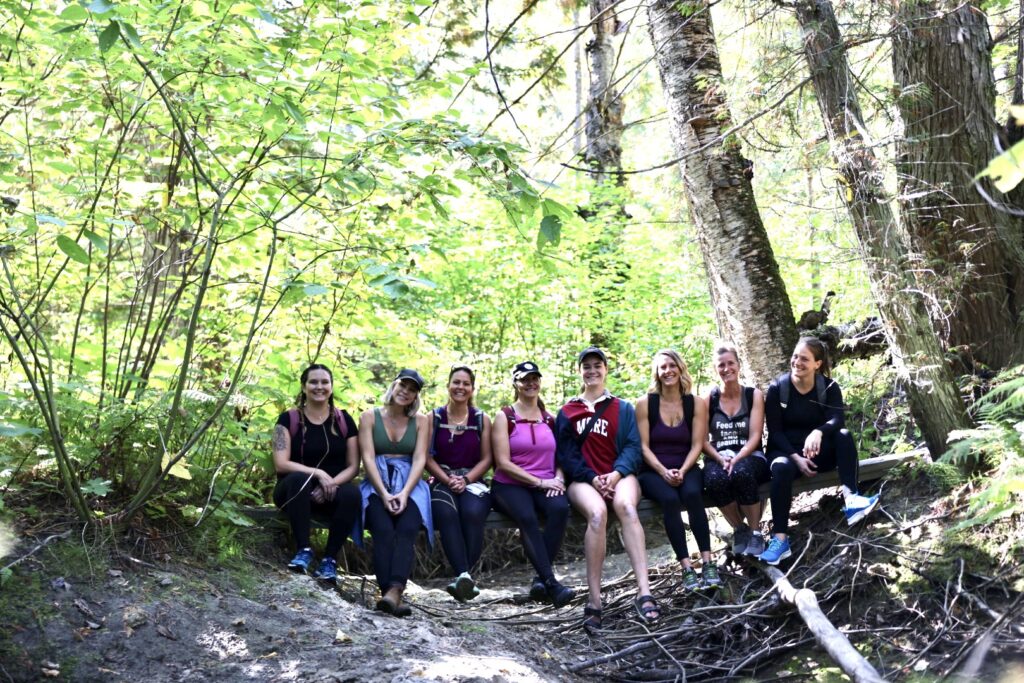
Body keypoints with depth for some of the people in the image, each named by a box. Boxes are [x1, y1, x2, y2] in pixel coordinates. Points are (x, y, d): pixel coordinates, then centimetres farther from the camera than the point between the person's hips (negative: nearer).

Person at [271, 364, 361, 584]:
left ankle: (330, 559, -27)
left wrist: (331, 483, -17)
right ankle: (304, 550, -32)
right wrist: (318, 474, -23)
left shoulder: (344, 420, 6)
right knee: (300, 479, -37)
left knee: (352, 493, -32)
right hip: (296, 490, -1)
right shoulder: (289, 419, -1)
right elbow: (281, 464, -11)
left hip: (331, 490, 2)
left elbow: (353, 466, 3)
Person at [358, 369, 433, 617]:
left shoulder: (421, 421, 14)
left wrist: (404, 493, -15)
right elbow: (368, 458, -1)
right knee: (384, 531, -31)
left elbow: (419, 459, 2)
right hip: (376, 485, 0)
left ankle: (393, 591, -50)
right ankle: (393, 595, -44)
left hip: (409, 486, 1)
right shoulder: (369, 417, 10)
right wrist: (384, 493, -15)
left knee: (406, 530, -31)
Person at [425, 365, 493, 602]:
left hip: (472, 482, 1)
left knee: (472, 512, -36)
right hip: (441, 481, 0)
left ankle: (461, 577, -36)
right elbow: (427, 458, 5)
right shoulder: (434, 418, 10)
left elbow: (486, 459, 7)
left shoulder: (482, 420, 11)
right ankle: (465, 575, -49)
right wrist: (448, 480, -10)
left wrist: (465, 480, -9)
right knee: (447, 513, -36)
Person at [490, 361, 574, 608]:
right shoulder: (504, 417, 3)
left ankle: (541, 578, -28)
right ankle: (551, 584, -37)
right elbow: (503, 462, -6)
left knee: (560, 508, -32)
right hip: (510, 485, -3)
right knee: (527, 516, -36)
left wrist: (558, 479, -8)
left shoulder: (549, 419, 16)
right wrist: (539, 482, -13)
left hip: (546, 484, 3)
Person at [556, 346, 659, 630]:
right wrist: (593, 479, -9)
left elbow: (633, 446, 7)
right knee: (597, 512, -37)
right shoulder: (567, 412, 19)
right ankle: (593, 599, -39)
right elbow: (566, 453, 8)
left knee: (626, 506, -37)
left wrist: (616, 473, -13)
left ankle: (643, 592, -47)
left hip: (619, 475, 0)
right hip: (583, 479, 0)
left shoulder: (623, 408, 19)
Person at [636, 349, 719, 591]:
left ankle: (708, 563, -33)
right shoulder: (645, 403, 2)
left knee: (692, 493, -34)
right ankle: (687, 568, -34)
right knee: (670, 499, -34)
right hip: (654, 471, -1)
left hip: (686, 469, 1)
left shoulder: (696, 403, 6)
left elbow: (697, 445, 1)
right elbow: (643, 446, -3)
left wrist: (682, 471, -16)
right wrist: (664, 472, -17)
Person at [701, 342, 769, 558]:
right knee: (714, 479, -36)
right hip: (718, 458, 1)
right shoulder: (709, 398, 6)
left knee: (742, 472, -38)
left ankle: (755, 532, -18)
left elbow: (755, 436, -4)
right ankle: (739, 529, -11)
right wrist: (721, 459, -18)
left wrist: (736, 459, -20)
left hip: (749, 456, -1)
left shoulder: (754, 395, 5)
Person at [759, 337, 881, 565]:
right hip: (786, 451, -2)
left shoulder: (829, 387, -2)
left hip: (818, 452, 2)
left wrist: (818, 432, -44)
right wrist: (796, 458, -24)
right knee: (782, 467, -37)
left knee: (844, 436, -26)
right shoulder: (777, 388, -6)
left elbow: (836, 419, -20)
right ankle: (780, 538, -44)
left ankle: (850, 499, -40)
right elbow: (775, 431, -10)